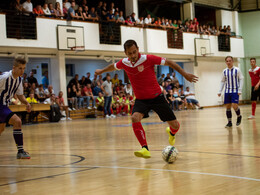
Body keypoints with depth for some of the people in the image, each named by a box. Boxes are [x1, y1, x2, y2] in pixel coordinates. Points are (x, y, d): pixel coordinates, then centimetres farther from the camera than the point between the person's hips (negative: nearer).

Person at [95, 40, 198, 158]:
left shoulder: (148, 59, -16)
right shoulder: (124, 63, -5)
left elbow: (169, 63, -11)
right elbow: (113, 66, 19)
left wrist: (185, 74, -17)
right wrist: (101, 71, 35)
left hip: (156, 97, -2)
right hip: (141, 99, 2)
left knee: (174, 125, 0)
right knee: (135, 118, -30)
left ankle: (171, 133, 40)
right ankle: (145, 149, -25)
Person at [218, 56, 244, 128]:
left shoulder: (237, 70, -4)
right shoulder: (224, 71, 7)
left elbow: (241, 79, -3)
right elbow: (222, 81, 14)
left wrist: (240, 90, -11)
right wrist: (220, 91, 7)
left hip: (235, 91, -4)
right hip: (227, 91, 4)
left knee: (234, 106, -14)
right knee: (228, 107, 2)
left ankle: (239, 116, 16)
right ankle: (229, 122, 12)